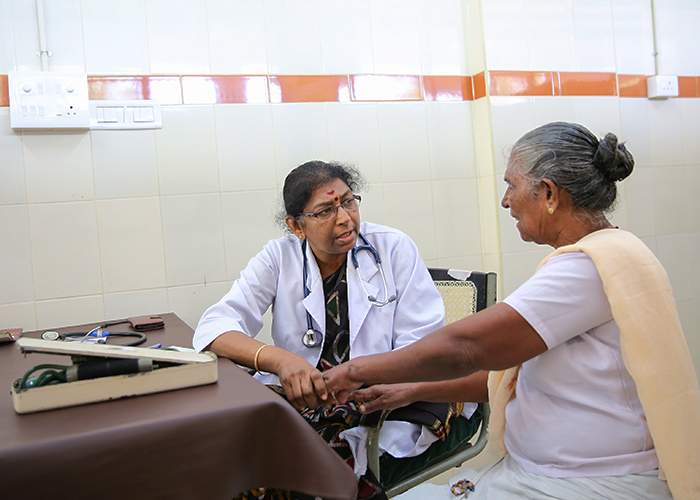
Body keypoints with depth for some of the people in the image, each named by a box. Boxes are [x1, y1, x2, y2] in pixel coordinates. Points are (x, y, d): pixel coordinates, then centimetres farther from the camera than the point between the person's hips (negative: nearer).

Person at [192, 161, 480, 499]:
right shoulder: (280, 258, 1)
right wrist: (278, 359, -30)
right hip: (303, 398, 4)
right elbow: (214, 327, -9)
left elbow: (422, 344, -6)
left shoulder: (394, 248, -2)